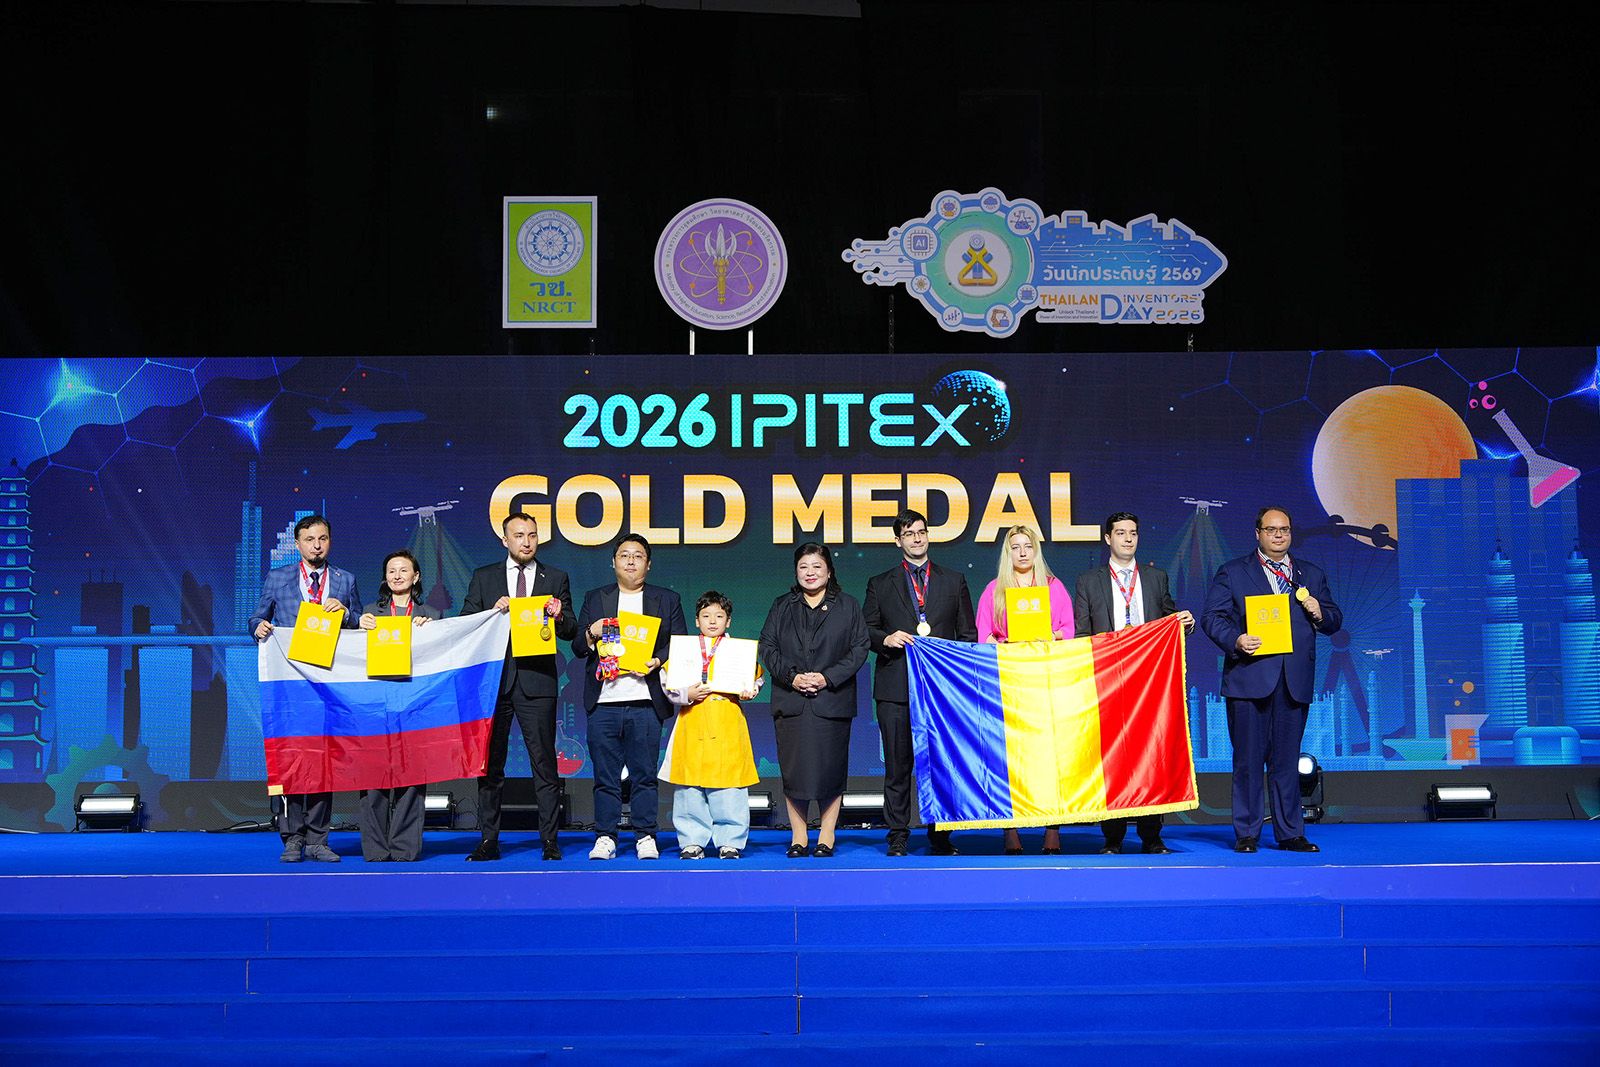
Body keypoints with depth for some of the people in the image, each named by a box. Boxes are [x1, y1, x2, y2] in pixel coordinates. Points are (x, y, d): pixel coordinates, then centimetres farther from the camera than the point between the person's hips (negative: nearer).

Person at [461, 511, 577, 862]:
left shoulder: (556, 579, 10)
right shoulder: (483, 577, 11)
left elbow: (570, 631, 7)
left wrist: (558, 616, -14)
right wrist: (494, 611, -11)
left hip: (537, 681, -1)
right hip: (494, 679, 1)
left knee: (544, 764, -1)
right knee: (490, 763, 4)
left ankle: (550, 841, 4)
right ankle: (488, 841, 10)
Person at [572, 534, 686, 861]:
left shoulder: (667, 600, 14)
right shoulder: (594, 599, 16)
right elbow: (578, 648, 12)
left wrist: (658, 661, -10)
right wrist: (592, 634, -8)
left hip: (646, 702, -1)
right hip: (604, 702, 1)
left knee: (645, 775, 1)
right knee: (605, 776, 1)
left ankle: (646, 837, 8)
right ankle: (605, 837, 8)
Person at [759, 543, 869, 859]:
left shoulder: (847, 605, 9)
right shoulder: (782, 606, 14)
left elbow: (859, 648, 2)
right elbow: (767, 646, 7)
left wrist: (827, 677, -10)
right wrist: (791, 677, -8)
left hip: (832, 699, -1)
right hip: (790, 700, 2)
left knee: (830, 767, -1)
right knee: (793, 768, 0)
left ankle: (827, 836, 9)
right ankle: (798, 837, 8)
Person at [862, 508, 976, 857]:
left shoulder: (954, 581, 13)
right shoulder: (880, 584, 12)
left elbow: (968, 634, 12)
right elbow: (865, 631, 10)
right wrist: (886, 639, -10)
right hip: (896, 687, 0)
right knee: (898, 763, 1)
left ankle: (940, 836, 9)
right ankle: (898, 835, 8)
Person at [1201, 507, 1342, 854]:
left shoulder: (1312, 574, 17)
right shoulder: (1232, 572, 7)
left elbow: (1334, 620, 18)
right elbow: (1212, 617, 1)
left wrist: (1320, 613, -5)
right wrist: (1235, 640, -17)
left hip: (1295, 680, 3)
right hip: (1250, 678, -2)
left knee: (1287, 759, 7)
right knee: (1248, 758, 0)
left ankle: (1290, 833, 14)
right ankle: (1246, 833, 7)